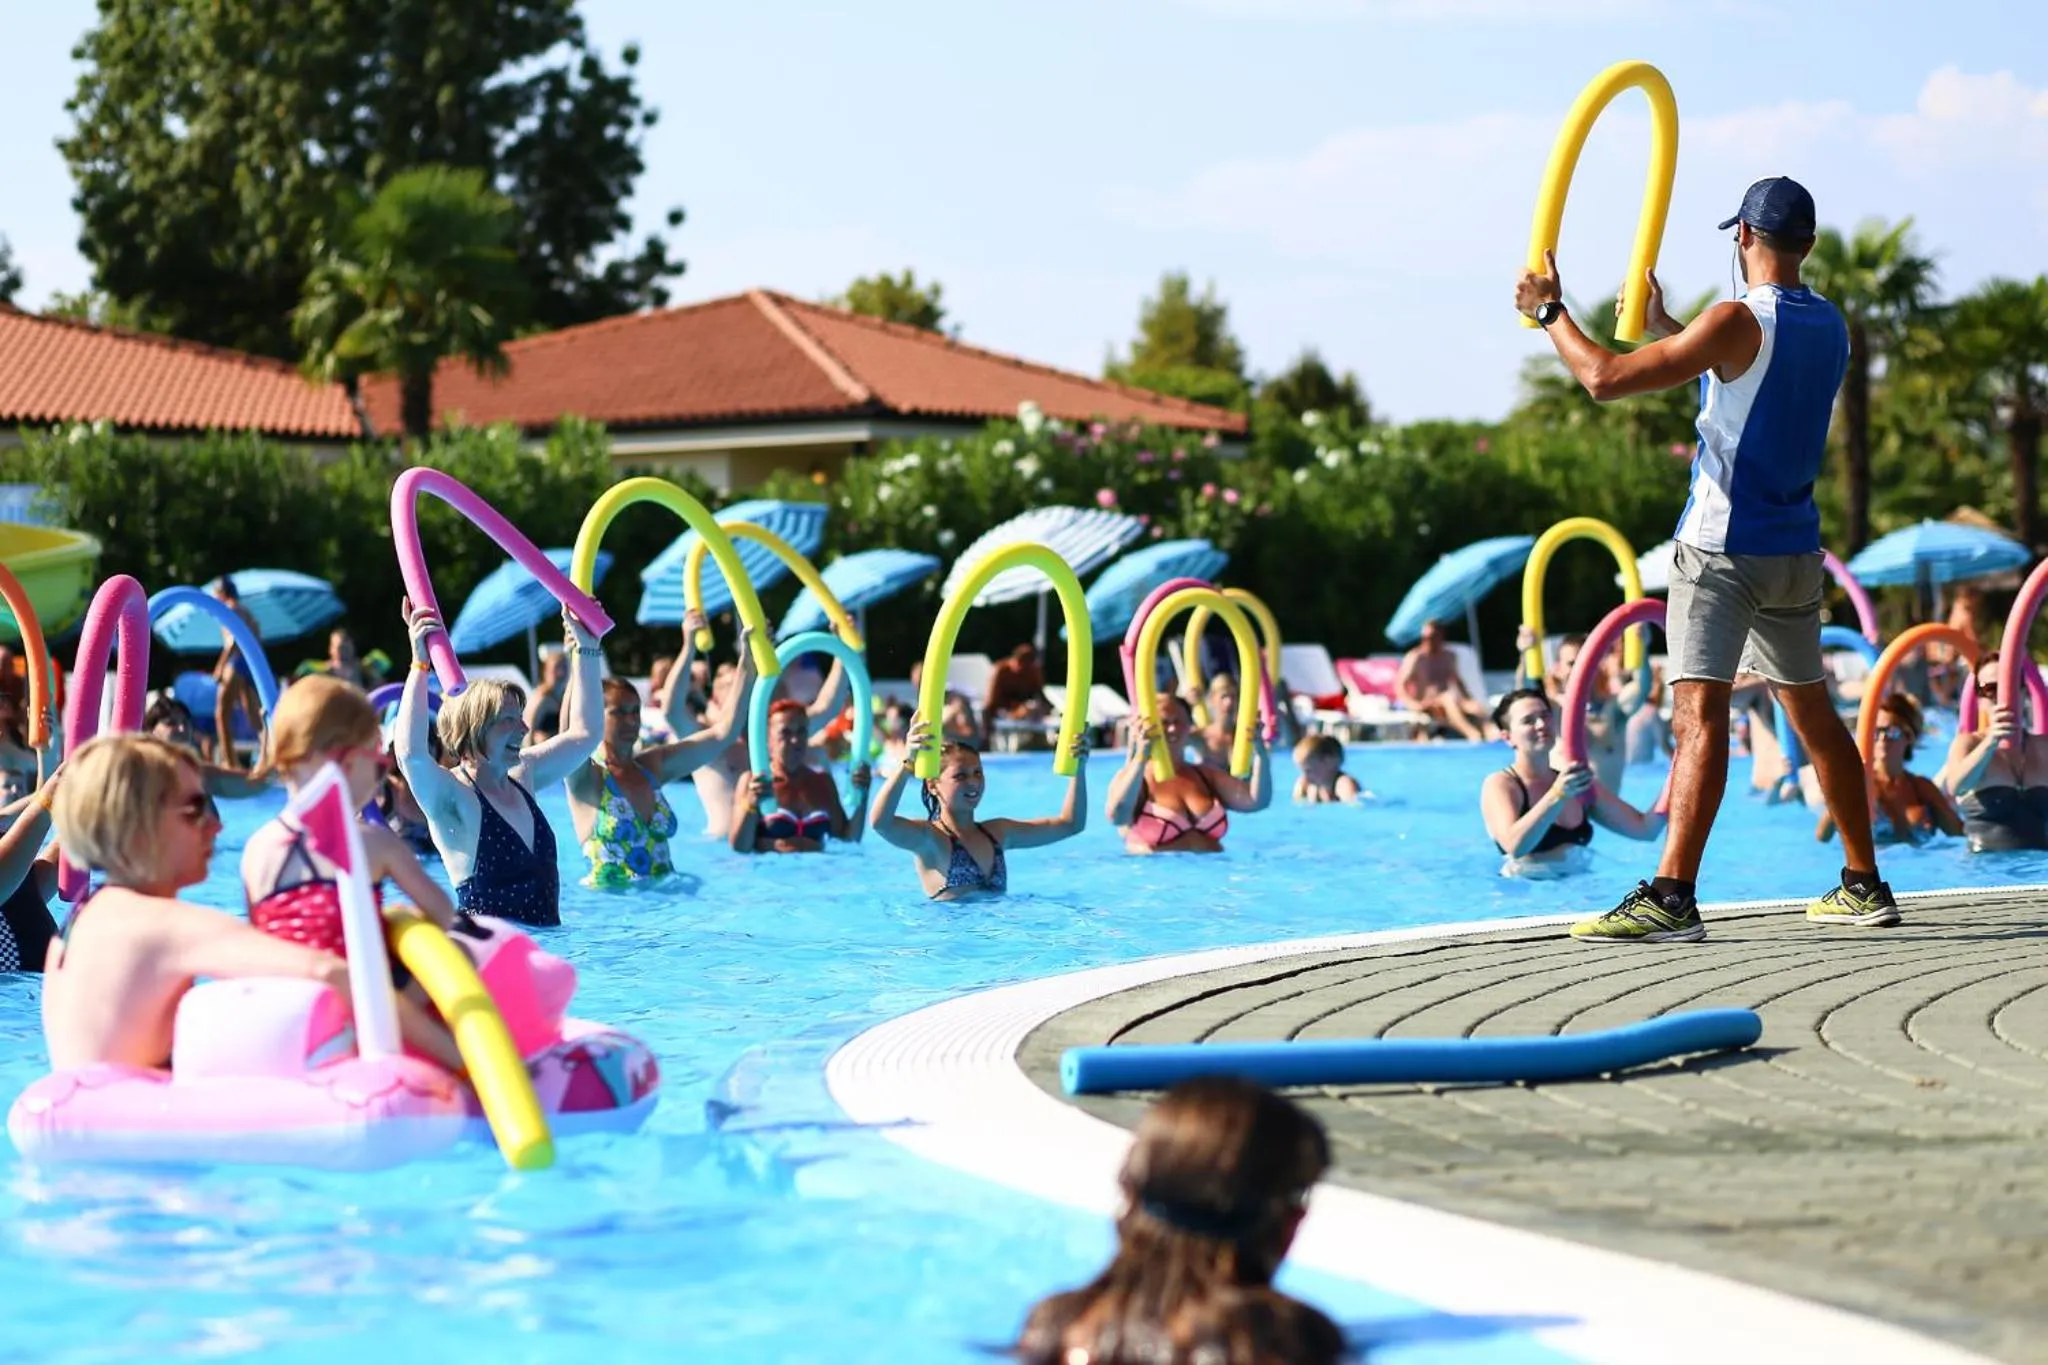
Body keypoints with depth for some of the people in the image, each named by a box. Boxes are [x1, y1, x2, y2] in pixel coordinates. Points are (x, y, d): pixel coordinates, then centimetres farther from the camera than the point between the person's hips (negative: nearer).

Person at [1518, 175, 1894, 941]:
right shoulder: (1829, 326, 8)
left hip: (1722, 549, -8)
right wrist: (1662, 325, 36)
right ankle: (1863, 884, 26)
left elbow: (1604, 378, -18)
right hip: (1795, 552, 8)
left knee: (1700, 712, -17)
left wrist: (1549, 312, -2)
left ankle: (1672, 897, -27)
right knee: (1813, 713, 18)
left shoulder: (1738, 322, -15)